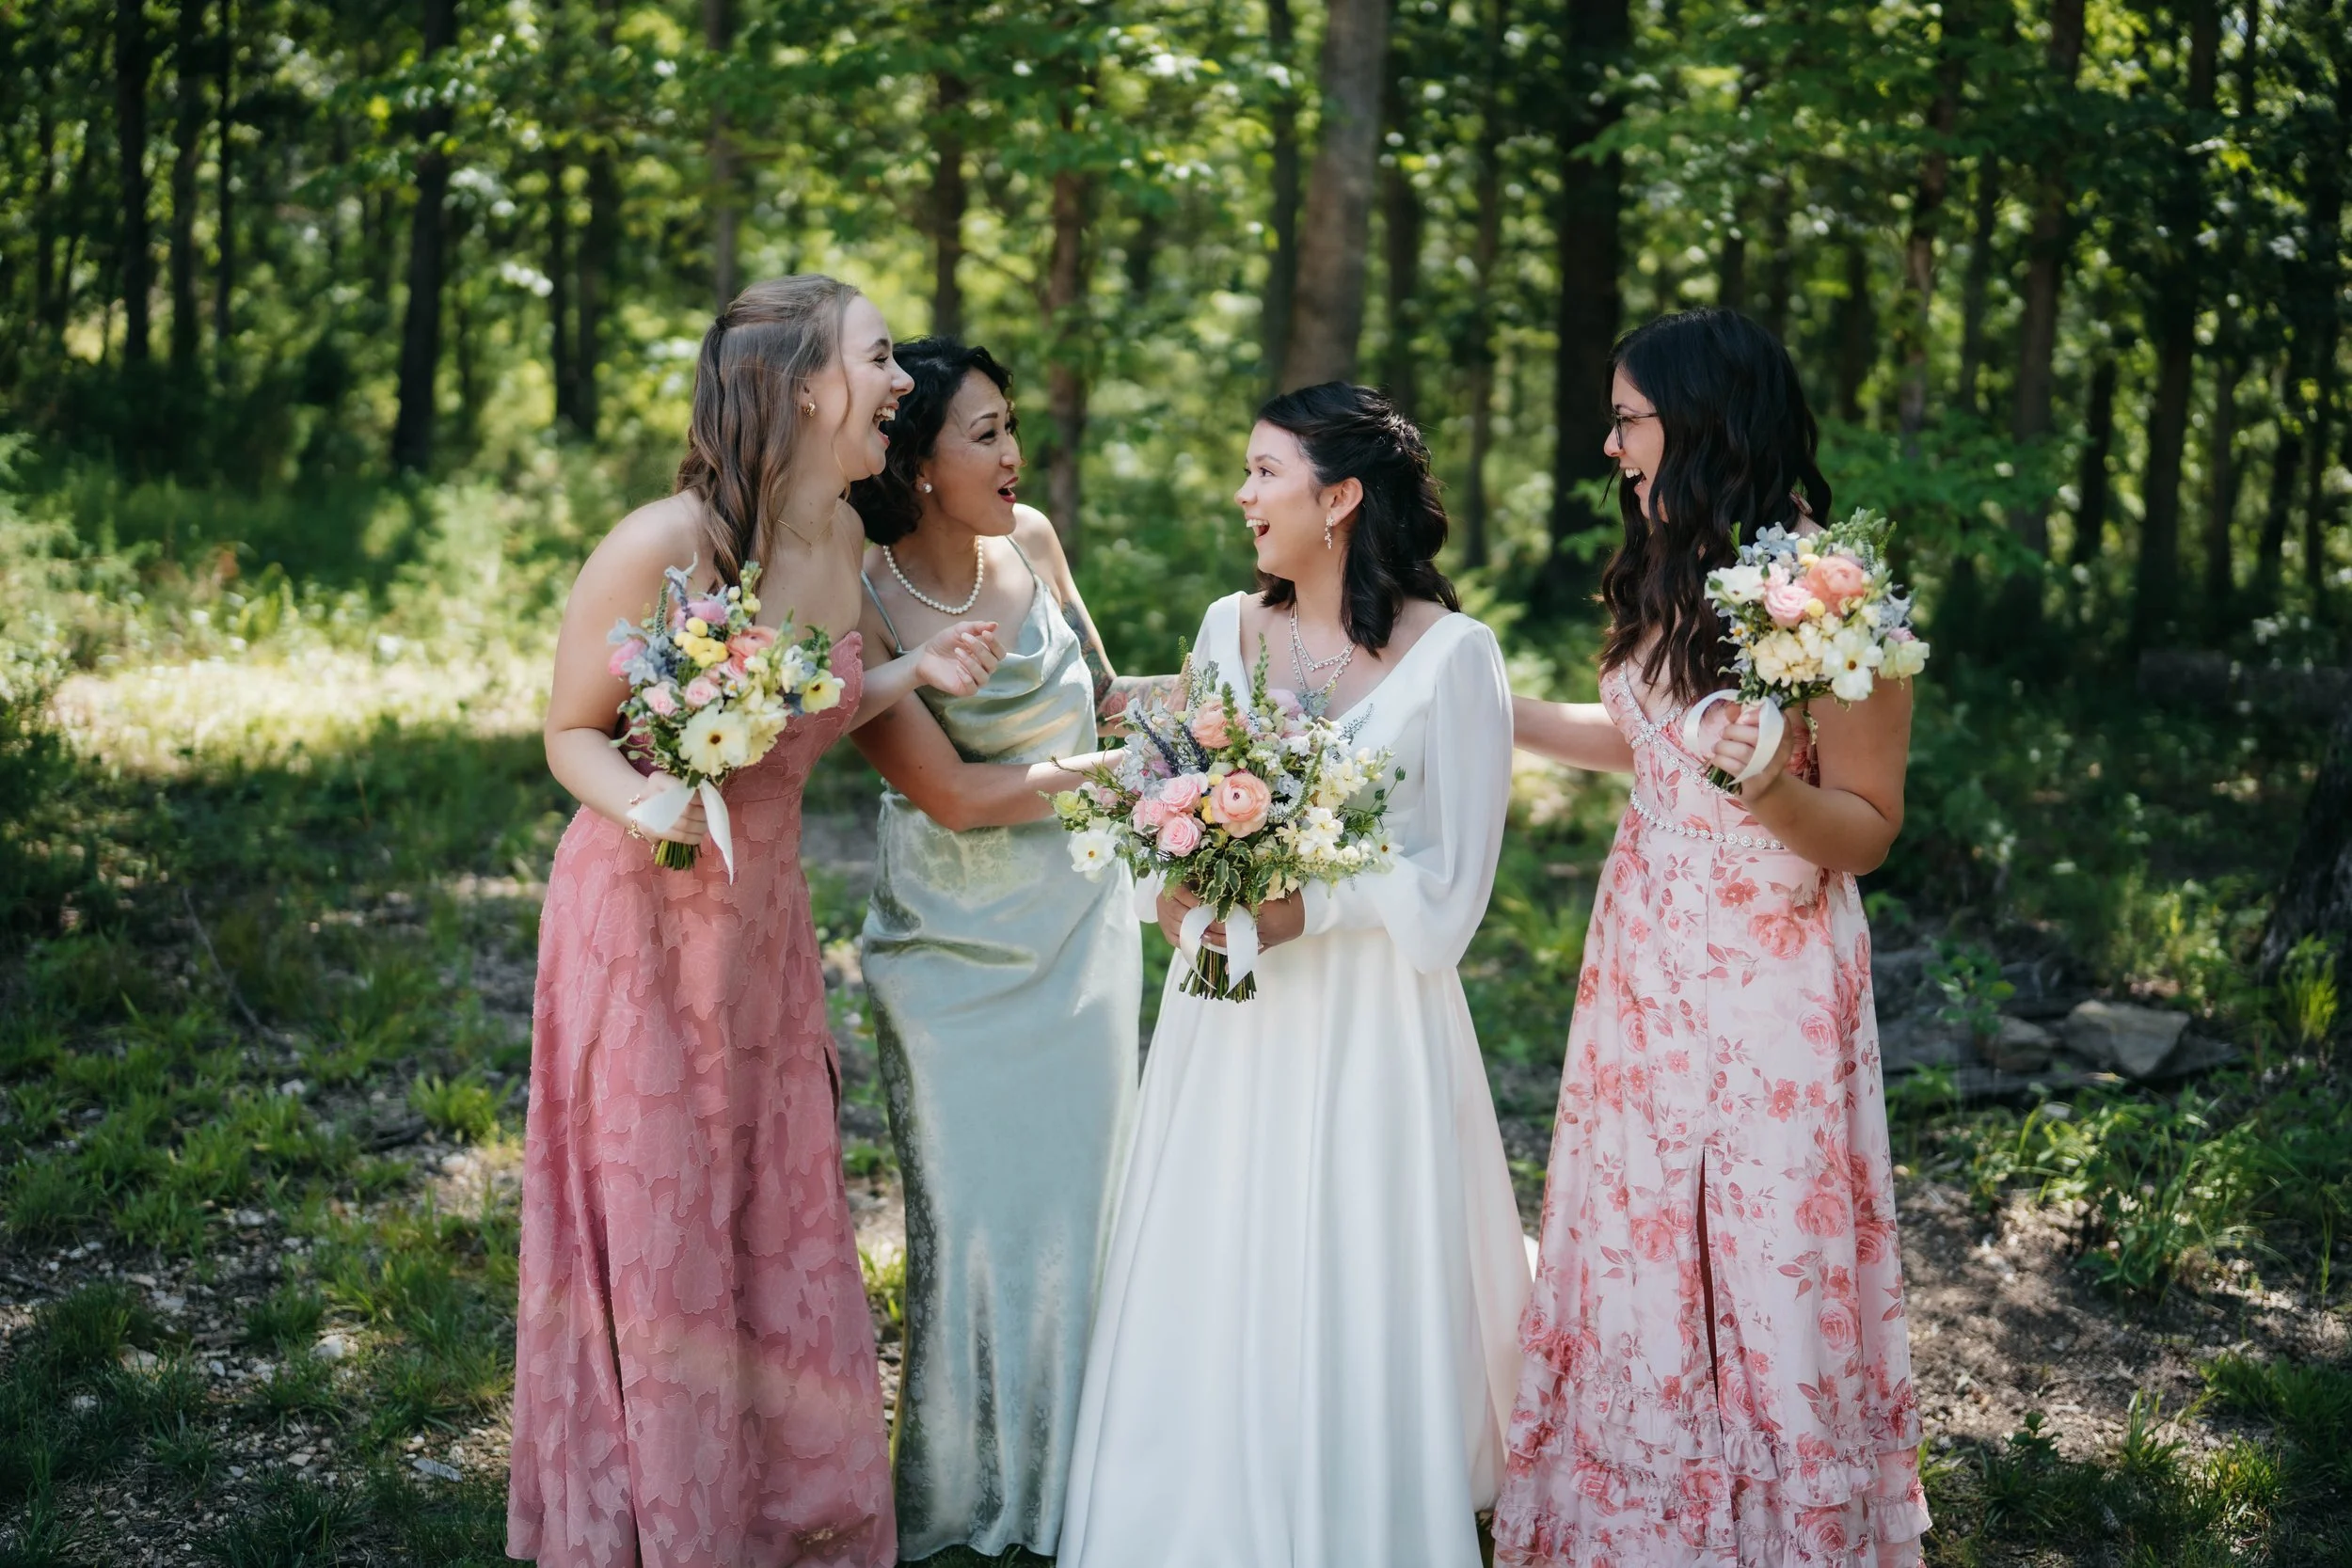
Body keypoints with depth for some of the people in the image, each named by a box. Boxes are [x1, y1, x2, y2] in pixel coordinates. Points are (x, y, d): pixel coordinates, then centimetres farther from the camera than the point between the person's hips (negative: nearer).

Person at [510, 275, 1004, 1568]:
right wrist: (651, 806, -32)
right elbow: (574, 735, -12)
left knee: (781, 1237, 13)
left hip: (766, 924, 6)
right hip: (643, 924, -6)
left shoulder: (841, 537, -1)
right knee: (655, 1243, 4)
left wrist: (913, 672, -4)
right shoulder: (657, 549, -22)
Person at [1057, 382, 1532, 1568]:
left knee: (1354, 1310, 2)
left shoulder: (1451, 654, -9)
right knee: (1211, 1288, 8)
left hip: (1368, 1012, -4)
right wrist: (1179, 891, -8)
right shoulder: (1229, 628, 7)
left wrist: (1302, 911, -19)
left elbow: (1453, 879, -8)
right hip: (1229, 1013, 4)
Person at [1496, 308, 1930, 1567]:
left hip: (1767, 975, -7)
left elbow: (1869, 828, -12)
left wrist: (1773, 793, -31)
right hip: (1646, 951, 7)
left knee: (1761, 1264, 6)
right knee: (1636, 1250, 15)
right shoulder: (1672, 575, 4)